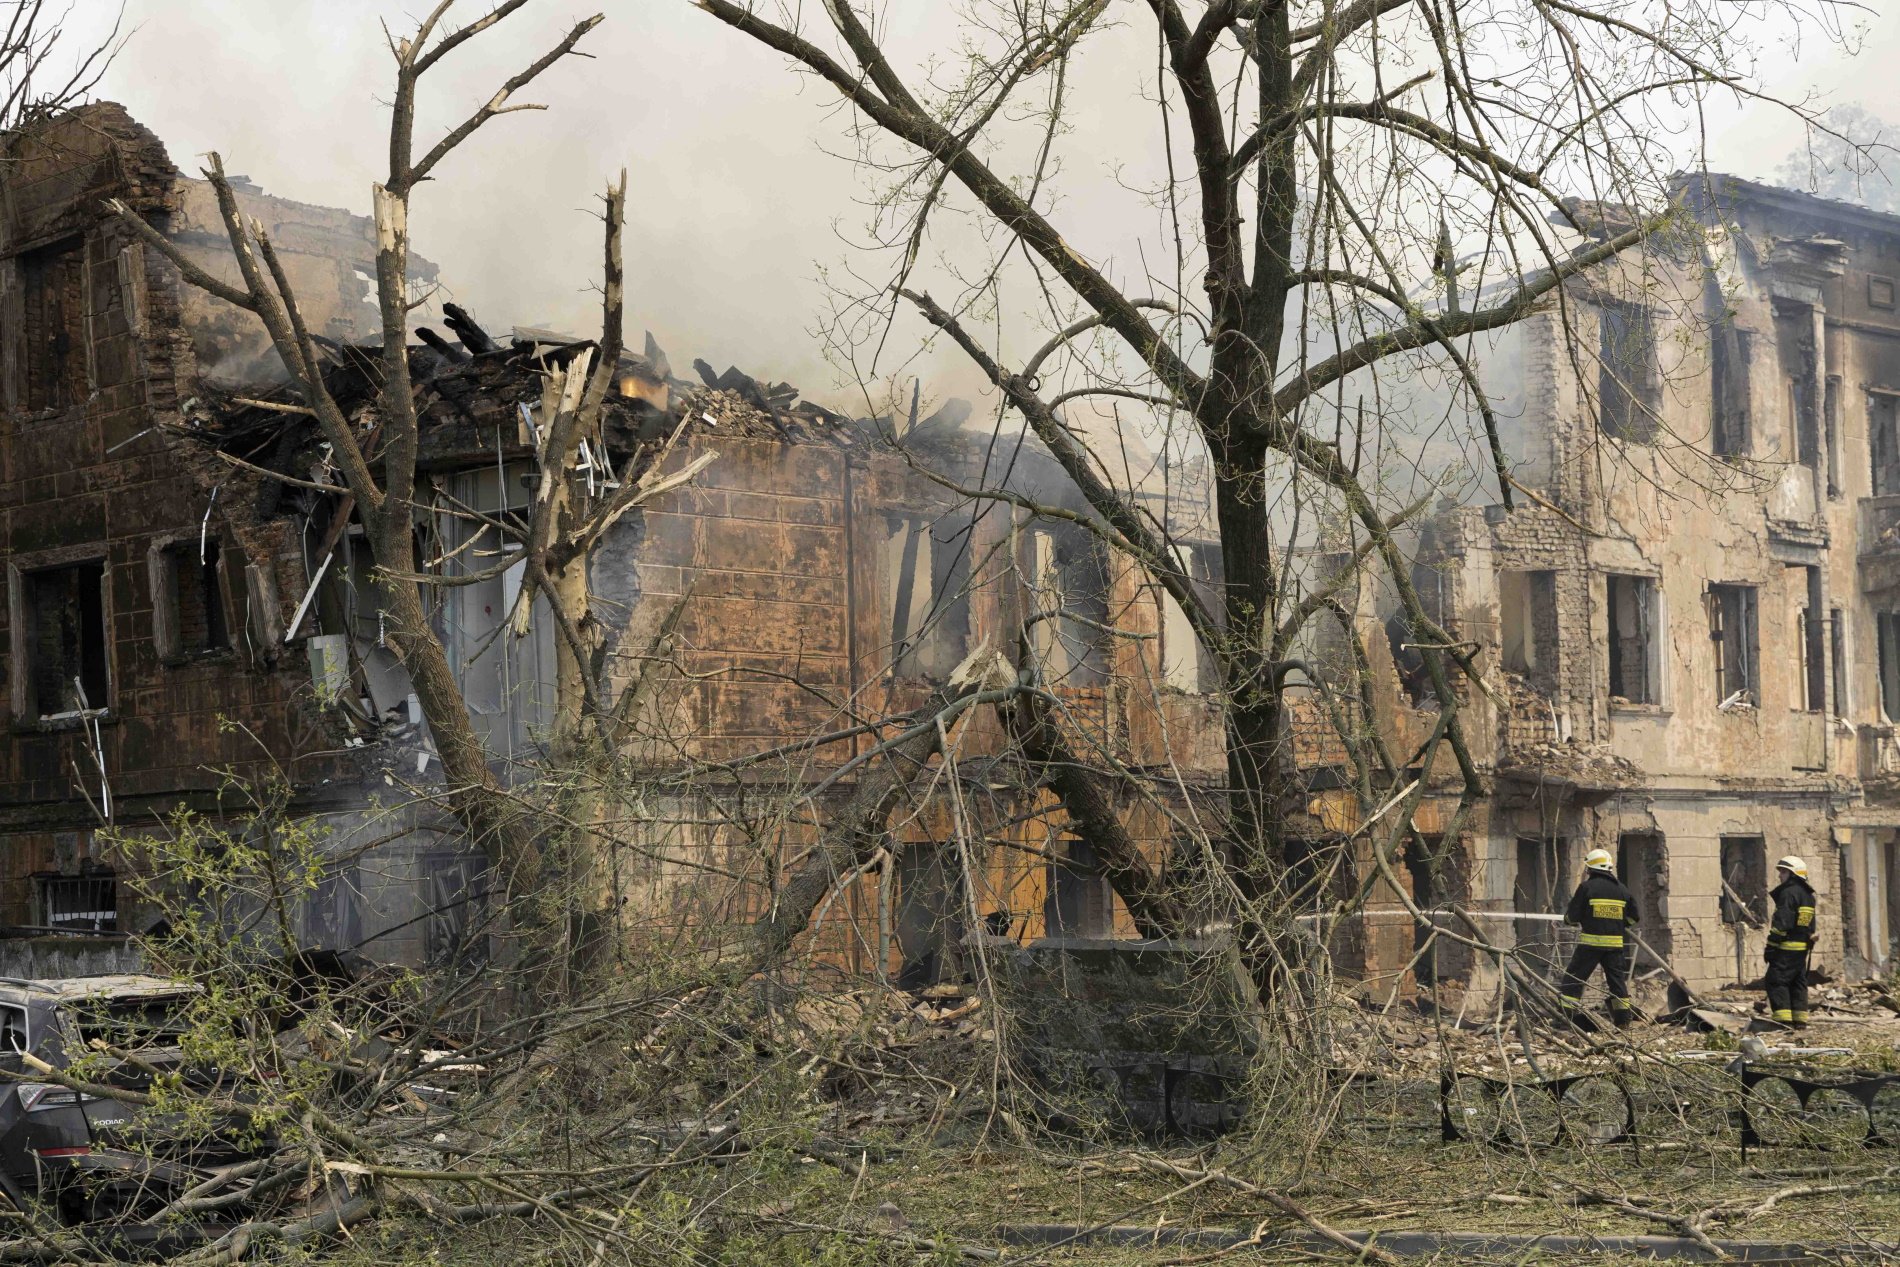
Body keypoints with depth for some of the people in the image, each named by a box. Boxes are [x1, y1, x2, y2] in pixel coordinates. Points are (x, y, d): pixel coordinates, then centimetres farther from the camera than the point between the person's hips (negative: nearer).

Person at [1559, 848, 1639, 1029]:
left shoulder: (1586, 887, -6)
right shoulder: (1622, 889, 9)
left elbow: (1572, 917, -6)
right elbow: (1633, 917, 13)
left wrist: (1567, 917, 16)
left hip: (1591, 941, -4)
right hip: (1615, 944, 4)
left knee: (1573, 978, 2)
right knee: (1617, 980, 13)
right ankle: (1623, 1020, 12)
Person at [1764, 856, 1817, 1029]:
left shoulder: (1788, 893, -14)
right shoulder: (1808, 895, 17)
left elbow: (1781, 922, -20)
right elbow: (1811, 925, 21)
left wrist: (1771, 946, -18)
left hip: (1787, 947, -10)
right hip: (1803, 947, 10)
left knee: (1775, 981, -7)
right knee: (1798, 982, 14)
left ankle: (1783, 1019, -14)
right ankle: (1800, 1020, 14)